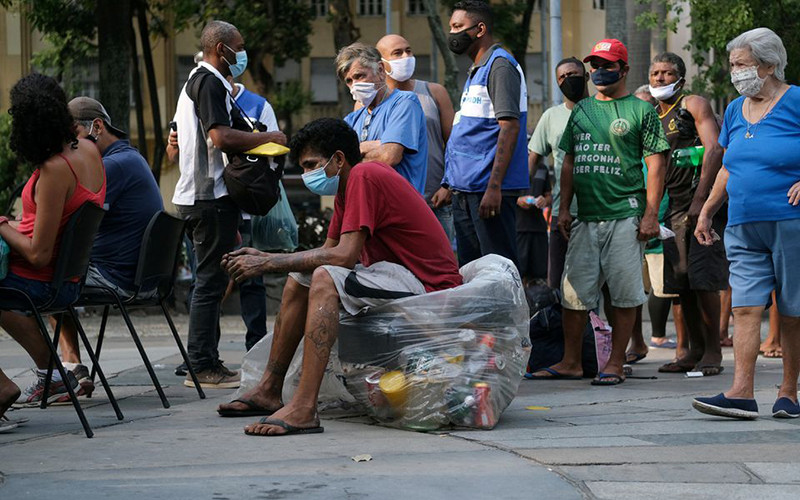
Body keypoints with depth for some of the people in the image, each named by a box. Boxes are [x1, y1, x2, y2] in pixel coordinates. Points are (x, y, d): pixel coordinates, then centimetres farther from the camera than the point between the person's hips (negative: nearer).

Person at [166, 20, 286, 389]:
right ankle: (203, 367, -8)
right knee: (211, 280, -9)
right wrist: (269, 138, -14)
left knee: (209, 280, 13)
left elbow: (173, 149, 26)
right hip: (212, 197, -11)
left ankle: (204, 362, 16)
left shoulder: (191, 84, 22)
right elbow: (221, 137, -24)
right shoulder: (211, 82, -11)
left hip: (191, 197, 11)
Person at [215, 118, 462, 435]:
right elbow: (327, 251, 13)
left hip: (429, 285, -11)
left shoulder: (364, 177, -17)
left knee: (325, 279, -29)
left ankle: (304, 409, -34)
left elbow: (345, 255, -25)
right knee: (300, 278, 11)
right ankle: (269, 390, 13)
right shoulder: (347, 187, 14)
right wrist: (264, 258, 1)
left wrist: (268, 264, -20)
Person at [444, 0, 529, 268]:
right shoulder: (476, 71, 20)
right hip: (466, 190, 10)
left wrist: (494, 186, -25)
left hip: (488, 189, -10)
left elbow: (510, 126, -19)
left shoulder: (500, 65, -10)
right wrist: (451, 186, 22)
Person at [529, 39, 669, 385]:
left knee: (624, 292, -2)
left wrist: (651, 214, -10)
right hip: (585, 217, 5)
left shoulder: (641, 110, 1)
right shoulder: (581, 110, 17)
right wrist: (564, 208, 12)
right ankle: (570, 362, 12)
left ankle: (615, 364, 3)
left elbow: (655, 165, -3)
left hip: (625, 216, -5)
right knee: (575, 291, 5)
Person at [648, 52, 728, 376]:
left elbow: (714, 151, -14)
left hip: (703, 200, -7)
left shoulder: (693, 105, -3)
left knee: (702, 278, -11)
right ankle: (695, 351, 12)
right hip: (673, 205, 7)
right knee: (682, 281, 5)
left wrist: (700, 200, -22)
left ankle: (712, 353, -6)